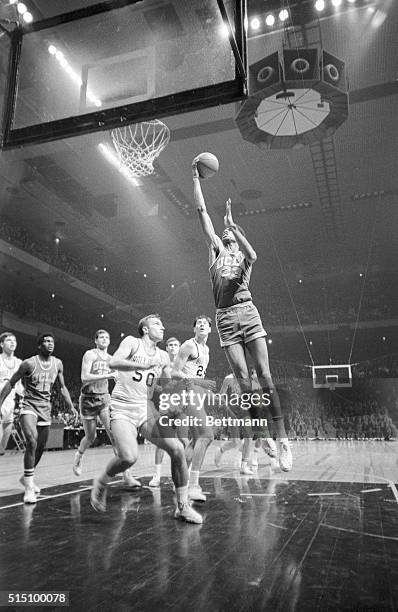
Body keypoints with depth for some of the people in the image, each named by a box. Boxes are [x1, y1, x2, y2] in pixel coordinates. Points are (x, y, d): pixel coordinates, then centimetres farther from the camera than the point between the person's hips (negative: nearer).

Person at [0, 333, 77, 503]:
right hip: (29, 407, -5)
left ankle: (26, 478, 38)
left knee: (40, 447, 13)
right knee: (32, 441, -26)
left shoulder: (58, 364, 1)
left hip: (46, 409, 5)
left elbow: (62, 387, 11)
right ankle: (29, 488, -19)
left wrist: (71, 407, 5)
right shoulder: (29, 363, -13)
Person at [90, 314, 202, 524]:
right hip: (122, 409, -5)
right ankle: (101, 484, 9)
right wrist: (142, 365, -27)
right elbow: (114, 362, -19)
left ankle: (183, 507, 5)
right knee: (129, 457, -25)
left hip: (147, 410, 5)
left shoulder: (163, 357, 14)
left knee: (177, 449, -10)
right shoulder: (132, 342, -1)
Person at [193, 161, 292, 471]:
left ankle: (283, 438, -5)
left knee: (264, 376, -7)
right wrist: (196, 177, 16)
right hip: (225, 317, 2)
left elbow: (253, 256, -15)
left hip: (247, 312, -2)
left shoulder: (244, 255, 13)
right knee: (243, 380, -1)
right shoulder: (216, 250, 18)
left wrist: (232, 223, -15)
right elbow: (202, 211, 15)